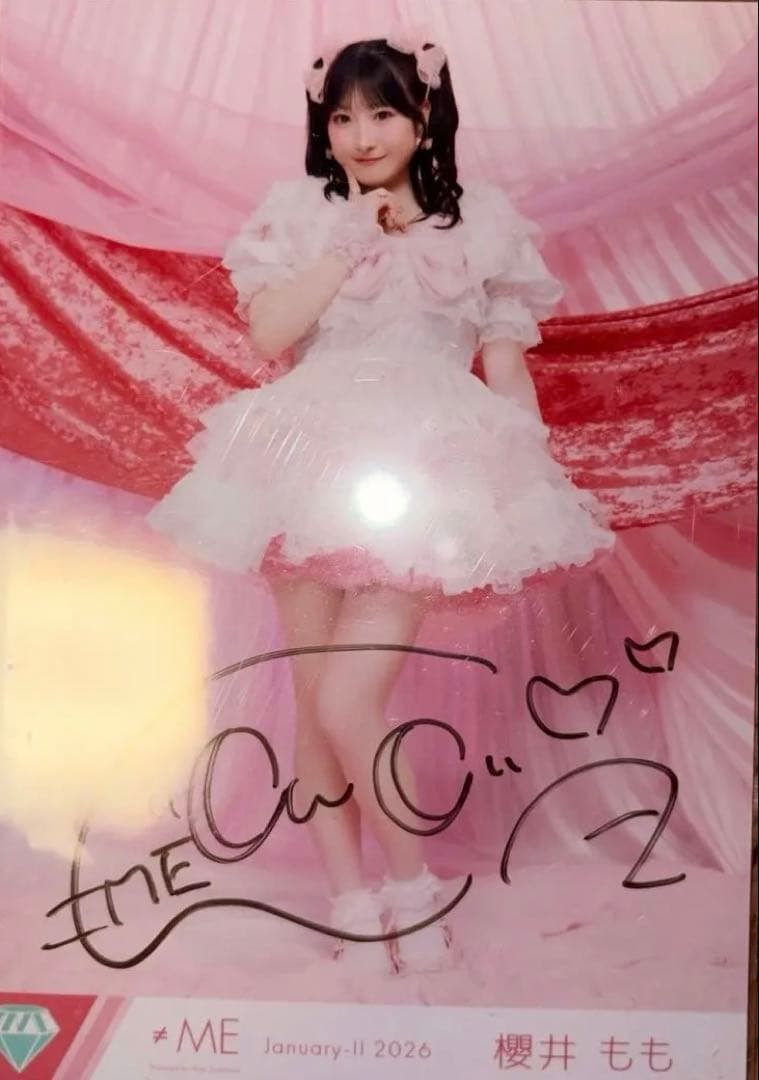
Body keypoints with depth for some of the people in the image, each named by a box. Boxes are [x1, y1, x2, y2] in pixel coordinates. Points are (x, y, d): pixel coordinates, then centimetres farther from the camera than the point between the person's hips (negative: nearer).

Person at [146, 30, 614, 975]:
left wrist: (536, 482, 4)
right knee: (312, 700, 4)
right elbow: (267, 333, -5)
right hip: (313, 467, 2)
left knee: (347, 701, -13)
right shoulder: (300, 212, 8)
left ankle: (411, 885, 11)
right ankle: (351, 906, 20)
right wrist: (353, 244, -6)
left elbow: (506, 366, 9)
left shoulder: (481, 219, 8)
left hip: (425, 475, -2)